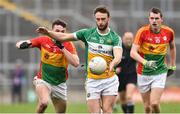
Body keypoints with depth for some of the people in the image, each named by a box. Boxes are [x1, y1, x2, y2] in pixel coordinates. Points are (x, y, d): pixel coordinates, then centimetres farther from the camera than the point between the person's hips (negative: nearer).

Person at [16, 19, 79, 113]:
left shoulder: (68, 45, -9)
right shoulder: (43, 40, -8)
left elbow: (76, 63, -24)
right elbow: (19, 44, -2)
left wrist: (62, 48, -30)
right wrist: (23, 44, -27)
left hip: (60, 84, 2)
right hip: (43, 80, -2)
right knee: (44, 102, -31)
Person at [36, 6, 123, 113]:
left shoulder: (115, 38, -3)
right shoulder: (88, 33, 4)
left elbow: (118, 57, -19)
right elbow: (64, 37, 9)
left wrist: (112, 64, -42)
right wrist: (48, 32, -5)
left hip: (109, 80, -1)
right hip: (92, 81, 1)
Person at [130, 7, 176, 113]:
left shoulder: (169, 32, -6)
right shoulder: (143, 31, -13)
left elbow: (172, 47, 17)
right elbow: (133, 52, -19)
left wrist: (173, 65, 20)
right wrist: (145, 62, -35)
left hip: (160, 73, 0)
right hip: (144, 73, 0)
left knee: (154, 103, -16)